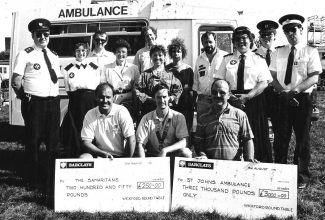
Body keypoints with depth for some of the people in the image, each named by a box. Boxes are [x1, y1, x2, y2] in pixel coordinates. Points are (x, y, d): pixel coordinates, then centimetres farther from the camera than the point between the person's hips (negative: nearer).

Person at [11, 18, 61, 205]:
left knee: (54, 141, 9)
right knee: (34, 141, 4)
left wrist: (56, 97, 8)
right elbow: (16, 81, -6)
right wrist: (25, 97, -3)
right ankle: (33, 180, 19)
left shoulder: (54, 56, 13)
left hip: (53, 102, 5)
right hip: (34, 103, -5)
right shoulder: (26, 55, -4)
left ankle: (53, 180, 22)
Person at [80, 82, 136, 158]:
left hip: (121, 156, -2)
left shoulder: (122, 112, -8)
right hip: (100, 156, 2)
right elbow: (86, 142, -5)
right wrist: (102, 154, -19)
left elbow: (131, 139, -11)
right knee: (83, 157, -24)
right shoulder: (90, 115, -1)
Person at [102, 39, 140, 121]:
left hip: (128, 102, 0)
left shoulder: (134, 68, 14)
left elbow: (136, 88, 11)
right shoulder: (107, 68, 14)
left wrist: (136, 107, 2)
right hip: (112, 103, 0)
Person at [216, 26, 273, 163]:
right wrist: (231, 97, -12)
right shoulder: (227, 59, 13)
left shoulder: (259, 59, 8)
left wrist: (246, 97, -15)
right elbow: (220, 82, 5)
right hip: (231, 100, 1)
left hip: (254, 100, -1)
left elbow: (264, 83, -2)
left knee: (257, 135, -3)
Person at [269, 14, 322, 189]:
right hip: (282, 99, 2)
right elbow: (273, 78, 4)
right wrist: (284, 92, -14)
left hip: (303, 99, -2)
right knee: (280, 138, 5)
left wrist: (295, 90, -21)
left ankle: (302, 176, 19)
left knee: (302, 139, 6)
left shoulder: (310, 52, 1)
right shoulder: (278, 53, 9)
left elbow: (314, 77, -8)